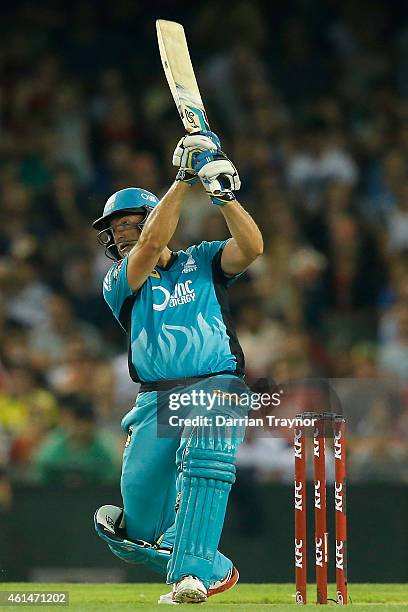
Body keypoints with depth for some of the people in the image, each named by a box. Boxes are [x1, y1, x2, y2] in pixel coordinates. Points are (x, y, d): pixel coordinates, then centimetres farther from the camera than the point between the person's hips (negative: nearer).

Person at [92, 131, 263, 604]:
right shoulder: (117, 283, 12)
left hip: (217, 387, -2)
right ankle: (213, 570, 20)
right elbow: (151, 247, -7)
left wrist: (221, 190, -16)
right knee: (140, 536, -4)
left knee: (203, 455, -36)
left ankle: (191, 572, -39)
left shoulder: (201, 261, 15)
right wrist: (183, 179, -10)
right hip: (156, 401, 2)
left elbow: (251, 247, -4)